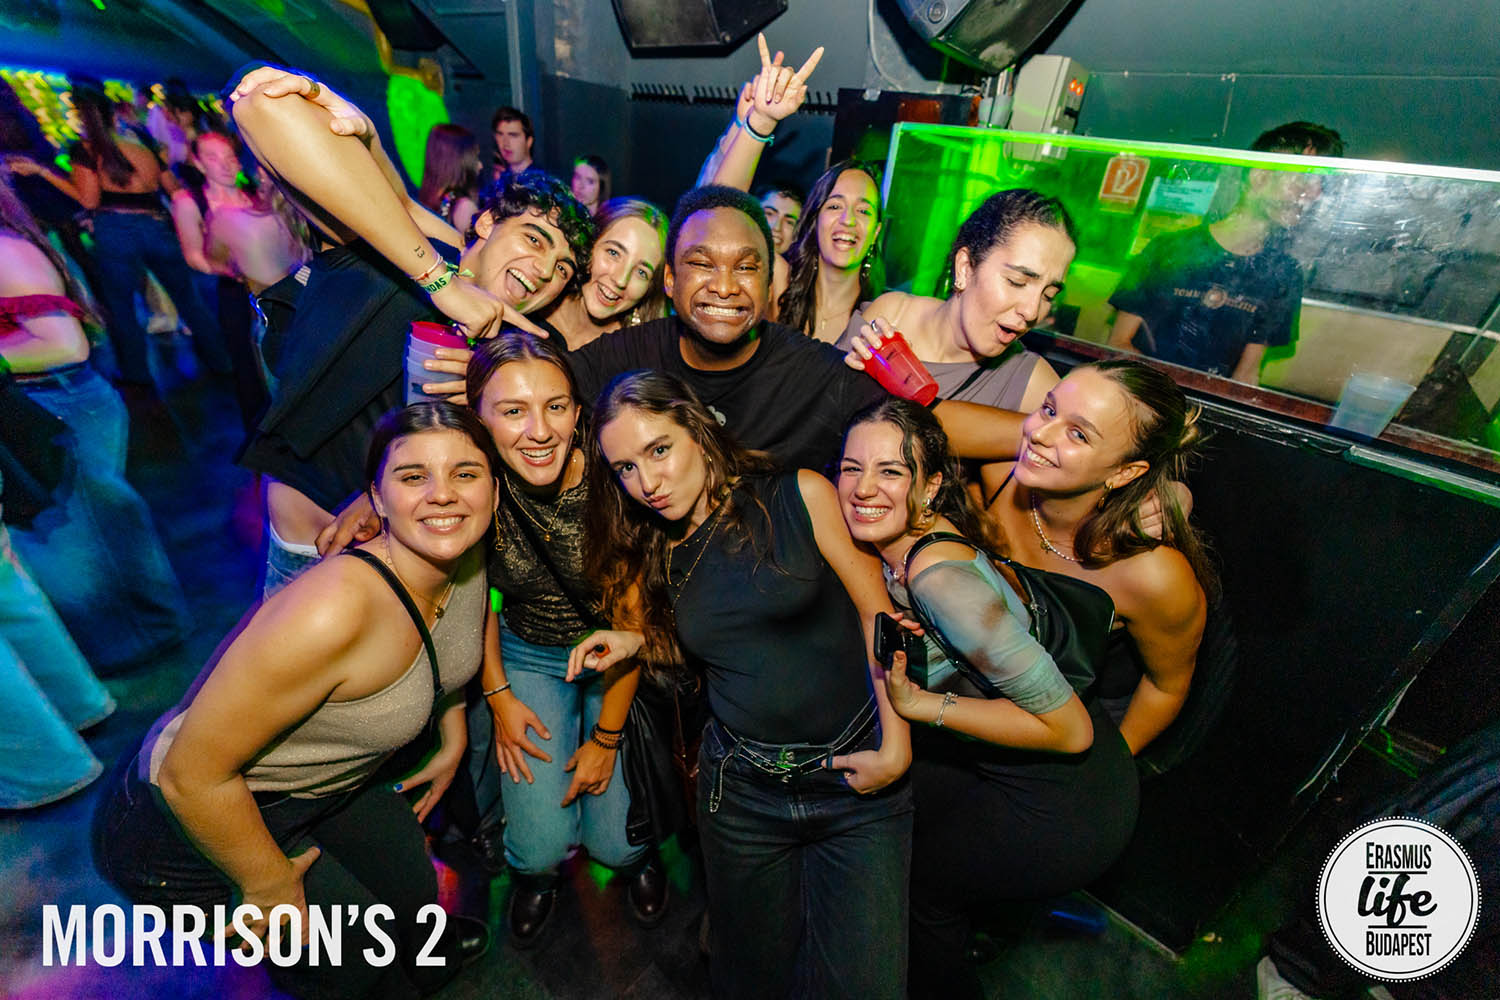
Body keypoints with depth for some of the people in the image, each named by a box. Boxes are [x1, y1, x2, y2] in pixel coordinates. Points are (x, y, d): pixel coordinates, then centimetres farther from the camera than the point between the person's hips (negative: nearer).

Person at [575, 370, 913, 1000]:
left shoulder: (801, 497, -9)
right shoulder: (655, 557, 3)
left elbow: (878, 616, -7)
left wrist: (896, 748, -11)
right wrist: (637, 641, -2)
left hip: (858, 782, -3)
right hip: (742, 788, 4)